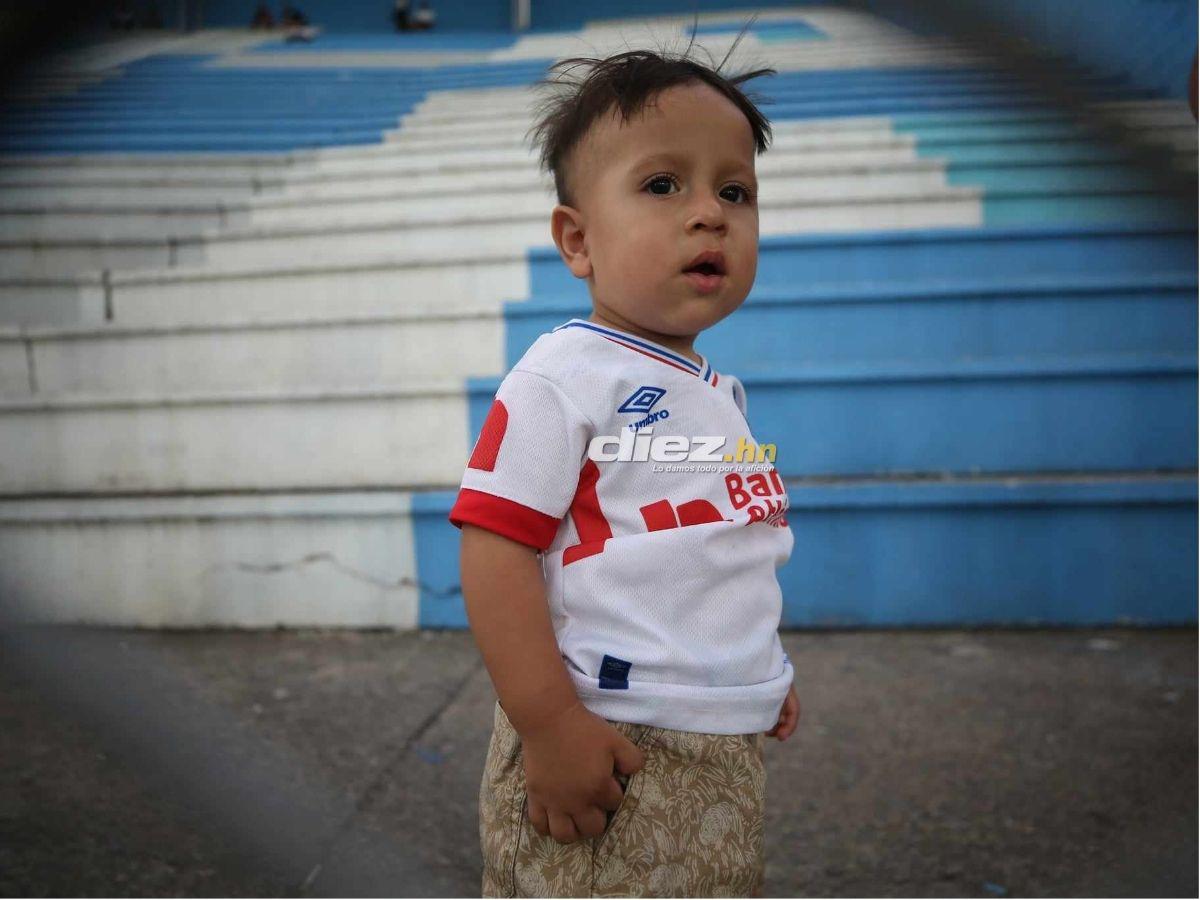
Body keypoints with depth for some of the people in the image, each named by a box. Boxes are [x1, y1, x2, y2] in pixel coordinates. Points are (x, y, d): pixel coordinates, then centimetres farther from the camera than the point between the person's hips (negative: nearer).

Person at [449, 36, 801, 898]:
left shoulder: (719, 393, 12)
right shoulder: (565, 374, -13)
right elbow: (496, 549, -18)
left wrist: (766, 676, 22)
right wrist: (547, 724, -21)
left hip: (729, 752, 8)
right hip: (608, 749, -8)